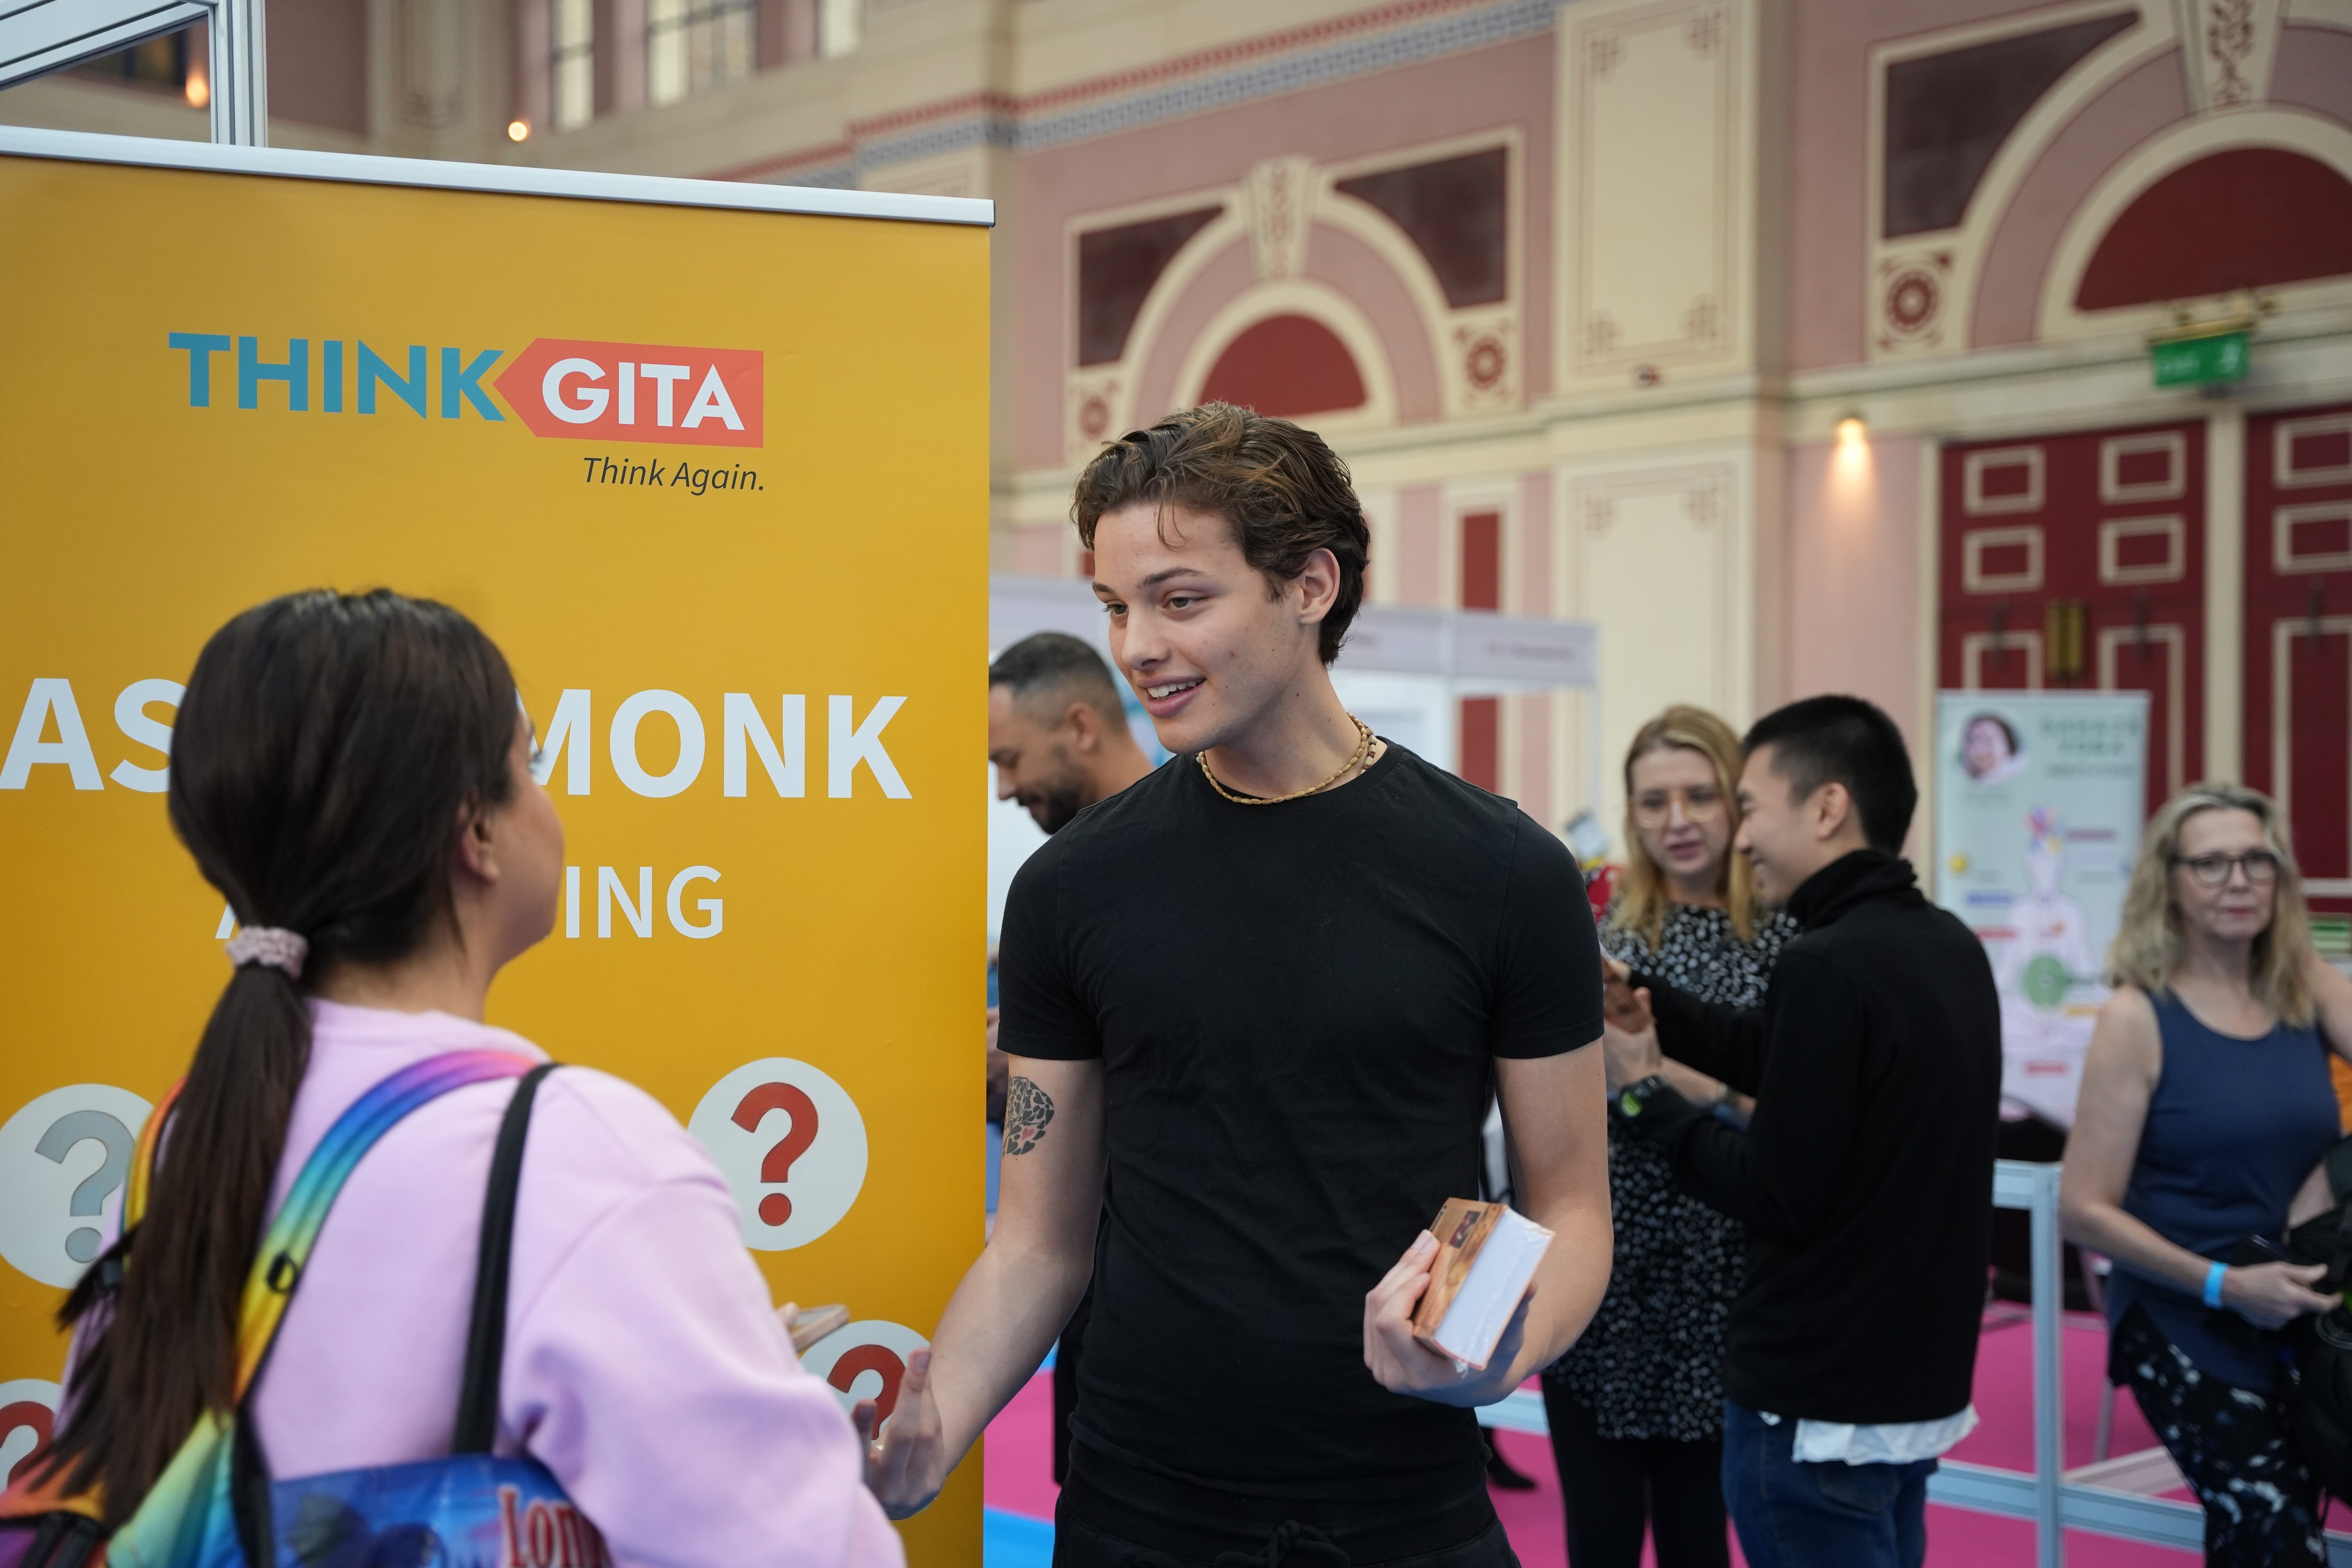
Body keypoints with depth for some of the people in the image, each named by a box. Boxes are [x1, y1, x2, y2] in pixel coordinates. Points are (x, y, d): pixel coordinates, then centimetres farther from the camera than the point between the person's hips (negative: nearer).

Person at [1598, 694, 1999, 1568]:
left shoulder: (1829, 963, -21)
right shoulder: (1948, 946, 5)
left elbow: (1775, 1195, -19)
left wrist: (1642, 1091, -7)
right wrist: (1641, 1000, 11)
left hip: (1817, 1409, -8)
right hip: (1920, 1387, 8)